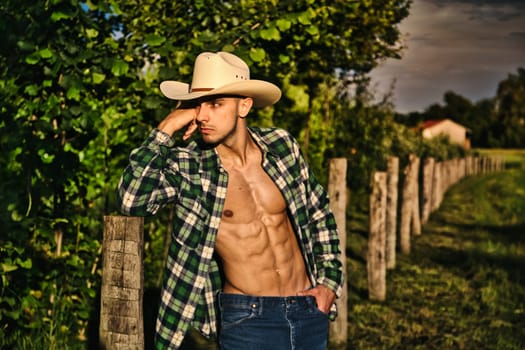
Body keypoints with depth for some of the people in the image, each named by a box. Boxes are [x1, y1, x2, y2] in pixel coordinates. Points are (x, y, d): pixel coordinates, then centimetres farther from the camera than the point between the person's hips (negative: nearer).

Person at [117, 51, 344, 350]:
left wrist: (330, 281, 6)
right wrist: (166, 130, -22)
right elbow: (132, 200, -28)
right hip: (247, 318, -3)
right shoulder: (187, 163, -11)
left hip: (309, 309, 3)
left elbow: (319, 212, 11)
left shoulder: (281, 145, -2)